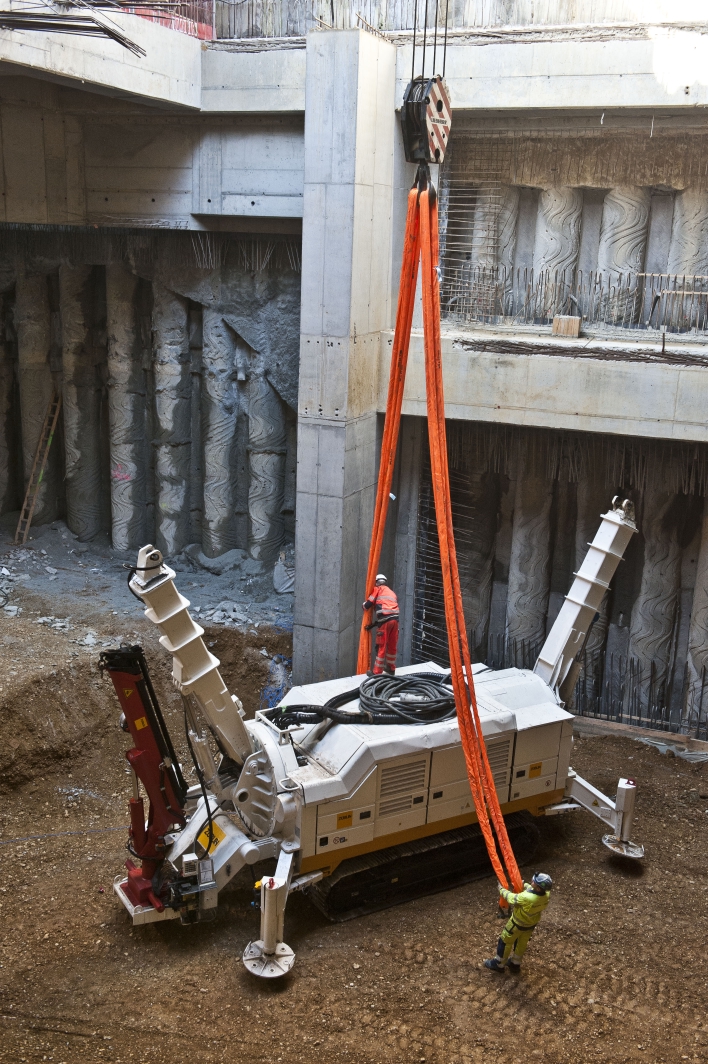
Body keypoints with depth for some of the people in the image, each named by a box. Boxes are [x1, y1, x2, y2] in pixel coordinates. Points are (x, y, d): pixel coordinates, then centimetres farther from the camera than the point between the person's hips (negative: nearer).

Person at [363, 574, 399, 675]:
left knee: (381, 647, 0)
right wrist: (373, 624, 20)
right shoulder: (391, 593, 31)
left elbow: (368, 604, 3)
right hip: (395, 619, 6)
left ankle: (377, 673, 4)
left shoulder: (377, 589, 12)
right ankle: (391, 669, 31)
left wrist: (364, 607, 28)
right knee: (392, 646, 19)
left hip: (385, 620, -6)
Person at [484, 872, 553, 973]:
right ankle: (515, 964, 47)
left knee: (505, 942, 19)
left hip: (518, 923, -6)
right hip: (532, 923, 6)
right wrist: (524, 884, 6)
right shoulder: (547, 894, -26)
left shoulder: (526, 898, -44)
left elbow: (511, 898, -24)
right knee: (522, 943, 27)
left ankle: (498, 964, 37)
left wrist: (501, 889, -7)